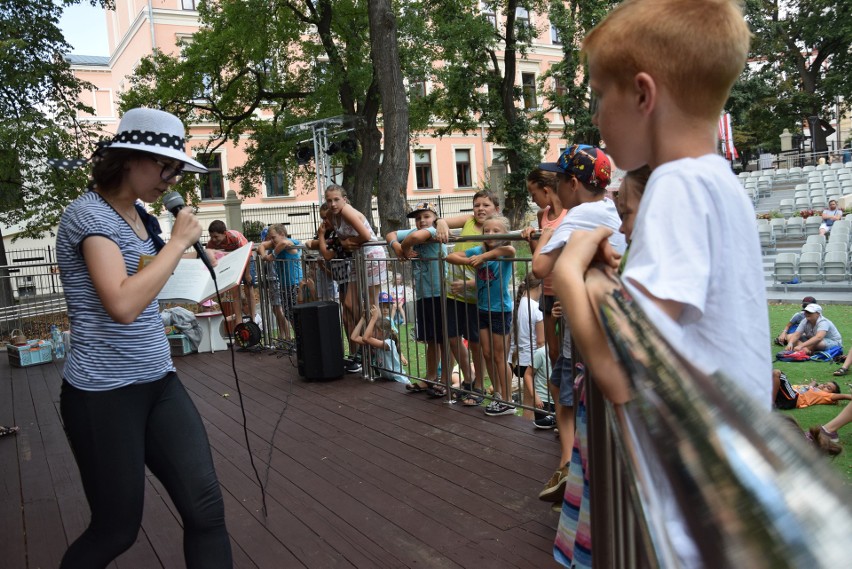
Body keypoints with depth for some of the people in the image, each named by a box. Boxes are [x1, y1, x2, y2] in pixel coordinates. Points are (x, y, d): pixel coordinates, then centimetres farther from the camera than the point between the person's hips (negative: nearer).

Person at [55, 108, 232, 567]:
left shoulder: (138, 214, 11)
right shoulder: (90, 213, -15)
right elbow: (123, 304, -28)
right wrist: (178, 241, -18)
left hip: (159, 383, 8)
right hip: (103, 394, -7)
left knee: (206, 508, -1)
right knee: (116, 529, 7)